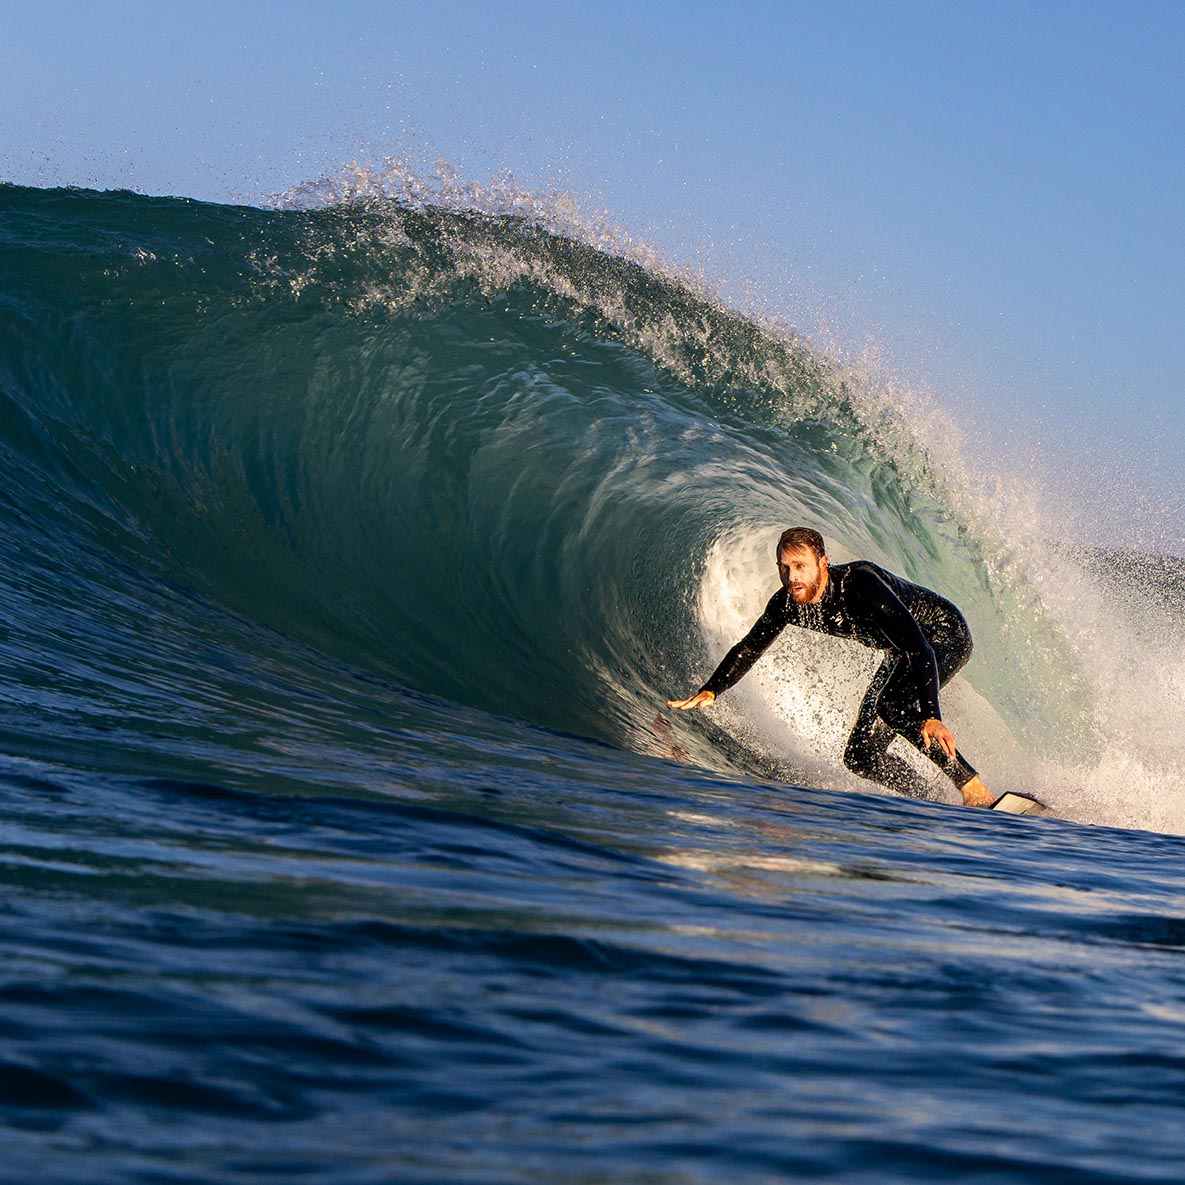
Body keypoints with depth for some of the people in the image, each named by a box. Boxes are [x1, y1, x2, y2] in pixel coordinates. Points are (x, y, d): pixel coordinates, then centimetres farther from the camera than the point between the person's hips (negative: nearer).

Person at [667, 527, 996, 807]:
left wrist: (931, 717, -52)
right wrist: (709, 691, -12)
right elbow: (749, 648, 3)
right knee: (861, 756, 0)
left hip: (947, 635, -8)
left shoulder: (860, 585, -35)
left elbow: (920, 650, -41)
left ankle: (976, 793, -30)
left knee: (890, 705, -35)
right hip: (902, 655, 8)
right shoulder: (787, 603, -14)